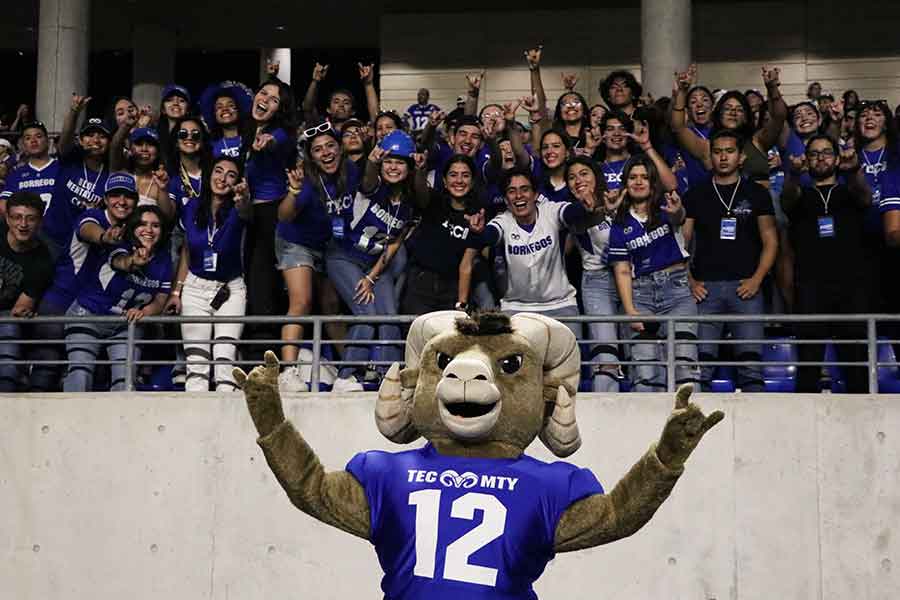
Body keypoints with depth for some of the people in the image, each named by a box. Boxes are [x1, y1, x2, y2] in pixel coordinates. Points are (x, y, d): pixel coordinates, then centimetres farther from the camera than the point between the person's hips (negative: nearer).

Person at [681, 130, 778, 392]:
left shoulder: (756, 194, 12)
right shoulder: (696, 195, 13)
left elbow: (770, 241, 9)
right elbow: (681, 242, 10)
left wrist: (756, 279, -5)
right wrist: (689, 281, -3)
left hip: (745, 287, 0)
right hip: (705, 287, 0)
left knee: (751, 360, -6)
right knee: (700, 362, -5)